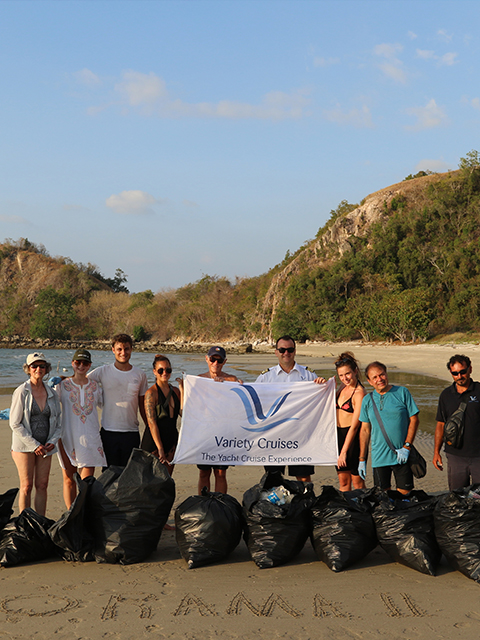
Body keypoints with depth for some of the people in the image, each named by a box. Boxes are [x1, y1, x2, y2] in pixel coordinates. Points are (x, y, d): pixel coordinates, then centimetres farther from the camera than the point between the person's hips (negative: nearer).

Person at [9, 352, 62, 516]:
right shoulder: (21, 392, -7)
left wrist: (53, 441, -4)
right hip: (24, 446, -4)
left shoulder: (51, 393, 7)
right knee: (26, 486, -1)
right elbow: (15, 423, -9)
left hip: (45, 447, 4)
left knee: (42, 485, 5)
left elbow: (58, 422, 13)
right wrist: (34, 445, -14)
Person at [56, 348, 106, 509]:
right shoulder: (62, 385, 4)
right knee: (69, 479, 4)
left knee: (87, 482, -5)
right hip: (68, 437, -1)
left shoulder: (95, 386, 9)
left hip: (90, 438, 1)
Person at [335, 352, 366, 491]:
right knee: (343, 481, 9)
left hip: (353, 438, -8)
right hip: (339, 434, 8)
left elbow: (354, 425, -18)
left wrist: (344, 452, -18)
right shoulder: (343, 388, 9)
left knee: (357, 482, 0)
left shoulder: (359, 393, -16)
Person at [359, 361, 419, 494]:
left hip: (401, 456, -2)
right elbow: (365, 430, 10)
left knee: (405, 494, 1)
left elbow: (414, 419, 0)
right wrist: (362, 460, 7)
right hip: (379, 458, 2)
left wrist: (406, 447, -9)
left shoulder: (402, 392, 0)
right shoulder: (368, 400, 6)